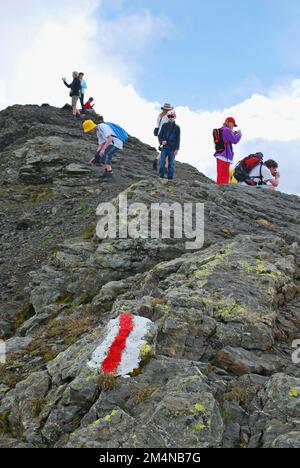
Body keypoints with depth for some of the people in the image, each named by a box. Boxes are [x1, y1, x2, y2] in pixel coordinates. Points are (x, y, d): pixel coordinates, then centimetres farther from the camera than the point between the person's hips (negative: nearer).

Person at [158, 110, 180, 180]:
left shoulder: (177, 127, 1)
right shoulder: (164, 125, 5)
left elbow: (178, 139, 1)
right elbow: (160, 135, 10)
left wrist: (177, 149, -5)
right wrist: (162, 141, -11)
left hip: (172, 148, -1)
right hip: (164, 147, 1)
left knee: (171, 163, 2)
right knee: (162, 162, -4)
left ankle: (170, 178, 10)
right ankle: (161, 176, 7)